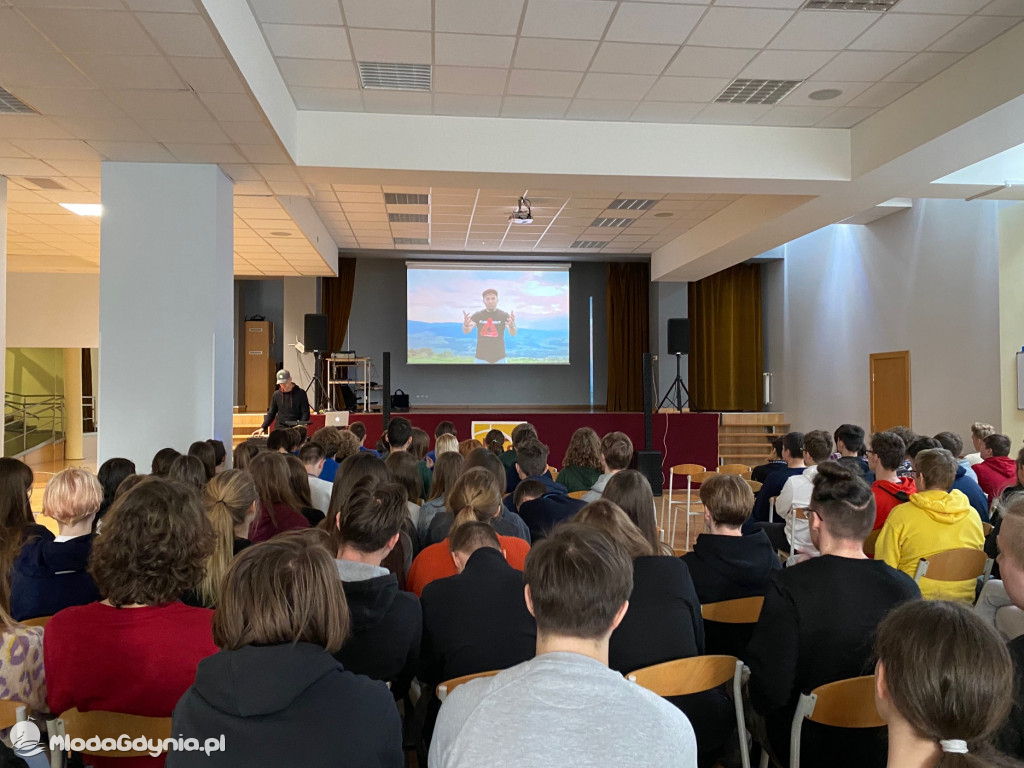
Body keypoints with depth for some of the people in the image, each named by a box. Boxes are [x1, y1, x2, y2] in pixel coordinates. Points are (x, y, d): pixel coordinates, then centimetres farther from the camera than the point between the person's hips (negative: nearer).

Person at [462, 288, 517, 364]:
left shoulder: (504, 315, -5)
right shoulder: (477, 315, -1)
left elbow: (513, 333, -20)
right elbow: (466, 331, -15)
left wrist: (512, 326, -45)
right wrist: (465, 325, -41)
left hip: (499, 358, 0)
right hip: (481, 358, 1)